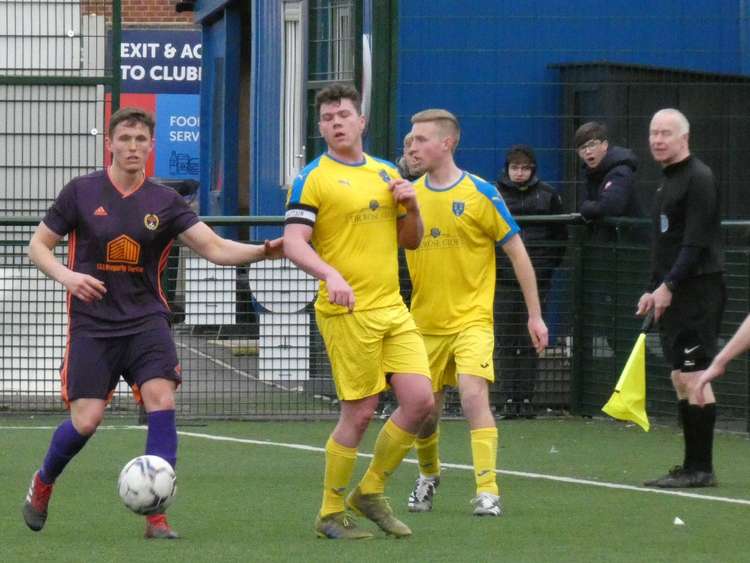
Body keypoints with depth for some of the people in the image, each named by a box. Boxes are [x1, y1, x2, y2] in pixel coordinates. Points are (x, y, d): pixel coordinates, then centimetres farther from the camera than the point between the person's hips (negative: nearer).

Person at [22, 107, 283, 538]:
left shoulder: (165, 202, 3)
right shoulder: (82, 192, -1)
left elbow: (216, 248, -5)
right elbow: (38, 246, 6)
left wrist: (262, 251, -23)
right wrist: (65, 275, -14)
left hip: (147, 320, 1)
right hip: (93, 324, -1)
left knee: (162, 401, -19)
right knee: (86, 419, -8)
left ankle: (156, 515, -13)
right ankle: (43, 483, 24)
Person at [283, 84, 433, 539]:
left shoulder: (386, 174, 15)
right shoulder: (313, 178, -5)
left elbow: (411, 241, 22)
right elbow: (294, 242, -13)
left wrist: (411, 206, 1)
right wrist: (330, 275, -30)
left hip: (392, 308, 6)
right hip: (347, 313, -6)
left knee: (420, 400, -2)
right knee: (360, 412, -5)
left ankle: (371, 492, 16)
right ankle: (331, 513, 9)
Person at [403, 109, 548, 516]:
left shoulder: (481, 194, -8)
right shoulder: (409, 195, 4)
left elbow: (517, 254, -2)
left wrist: (535, 315, -3)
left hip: (471, 319, -4)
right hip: (425, 323, 4)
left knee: (473, 395, -22)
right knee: (424, 411, 9)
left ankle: (487, 491, -19)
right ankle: (428, 475, 38)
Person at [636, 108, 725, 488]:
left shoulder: (698, 179, -11)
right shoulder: (667, 182, 18)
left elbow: (696, 242, -18)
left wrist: (668, 286, -20)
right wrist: (654, 291, 19)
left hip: (696, 292, -10)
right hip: (673, 296, 10)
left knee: (693, 377, -10)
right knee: (681, 379, 8)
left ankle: (700, 468, -9)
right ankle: (693, 467, 11)